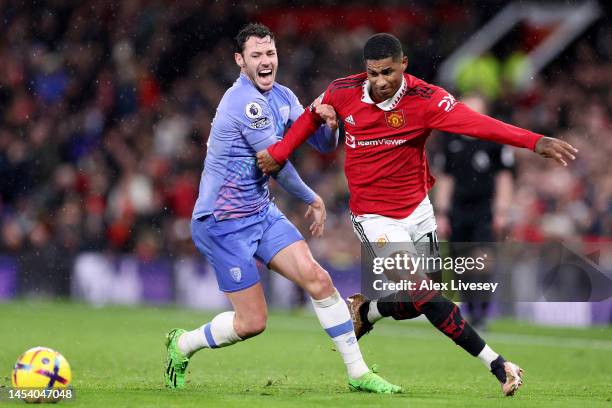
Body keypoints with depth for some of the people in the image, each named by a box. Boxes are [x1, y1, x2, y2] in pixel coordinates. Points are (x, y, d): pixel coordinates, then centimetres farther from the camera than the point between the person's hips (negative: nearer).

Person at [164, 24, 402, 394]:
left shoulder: (282, 97, 6)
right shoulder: (245, 102, -21)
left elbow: (325, 144, 7)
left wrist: (325, 119, -17)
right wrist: (313, 200, -1)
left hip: (261, 211, 8)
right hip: (222, 222, -8)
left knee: (318, 278, -8)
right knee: (253, 321, -6)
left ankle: (358, 373, -2)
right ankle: (182, 345, 20)